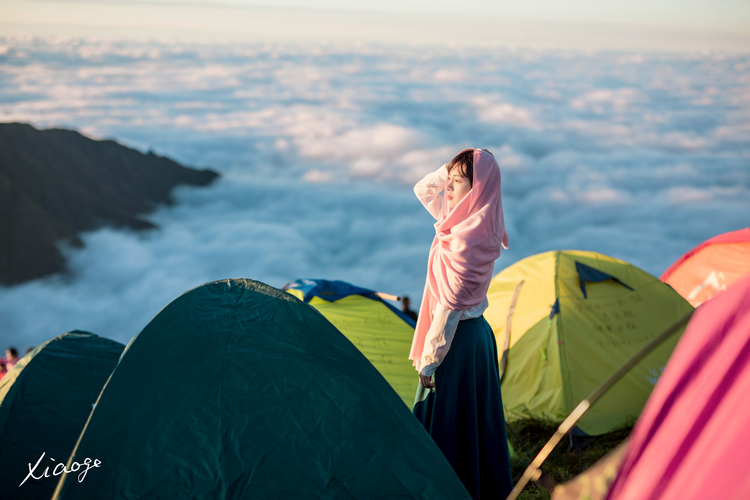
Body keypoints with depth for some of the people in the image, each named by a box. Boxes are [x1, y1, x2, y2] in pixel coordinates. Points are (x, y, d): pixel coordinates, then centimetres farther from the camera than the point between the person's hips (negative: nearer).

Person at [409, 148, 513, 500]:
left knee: (446, 422, 1)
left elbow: (450, 303, -22)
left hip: (457, 338, -10)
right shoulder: (467, 219, 4)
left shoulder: (466, 236, -23)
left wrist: (429, 359, -17)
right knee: (476, 418, 20)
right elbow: (422, 189, 17)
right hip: (475, 330, 10)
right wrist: (454, 168, 1)